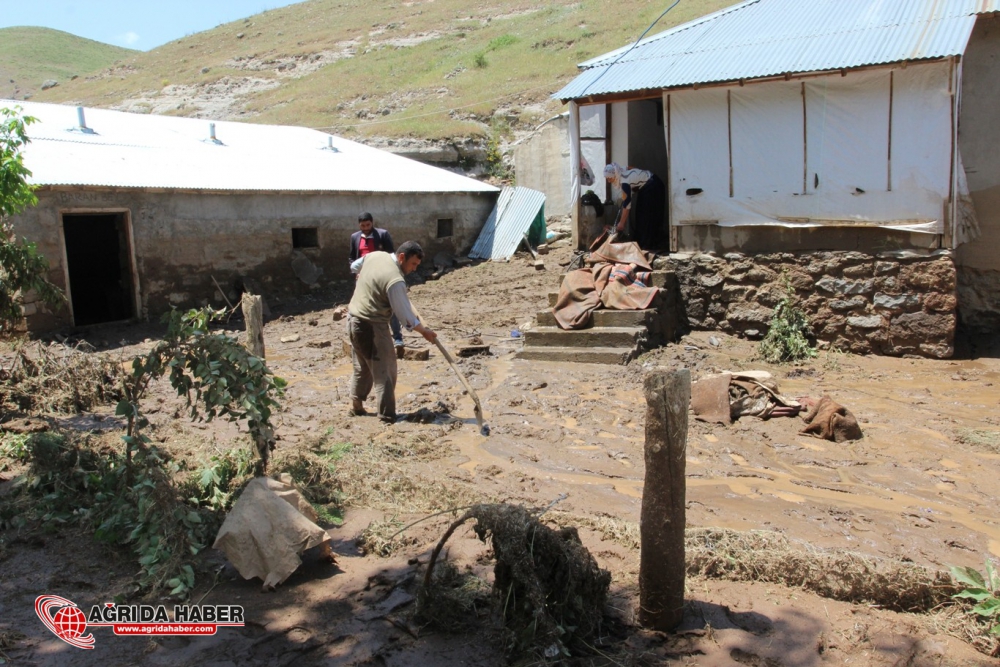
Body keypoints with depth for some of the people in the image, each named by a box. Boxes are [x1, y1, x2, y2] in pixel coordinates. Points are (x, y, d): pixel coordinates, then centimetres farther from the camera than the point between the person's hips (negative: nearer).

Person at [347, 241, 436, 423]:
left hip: (354, 319, 9)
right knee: (384, 370, -2)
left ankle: (356, 405, 32)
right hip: (371, 326, -9)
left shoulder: (374, 255, 1)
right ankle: (387, 415, 1)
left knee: (362, 367, 22)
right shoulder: (395, 281, -24)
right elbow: (405, 314, -18)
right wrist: (424, 331, -5)